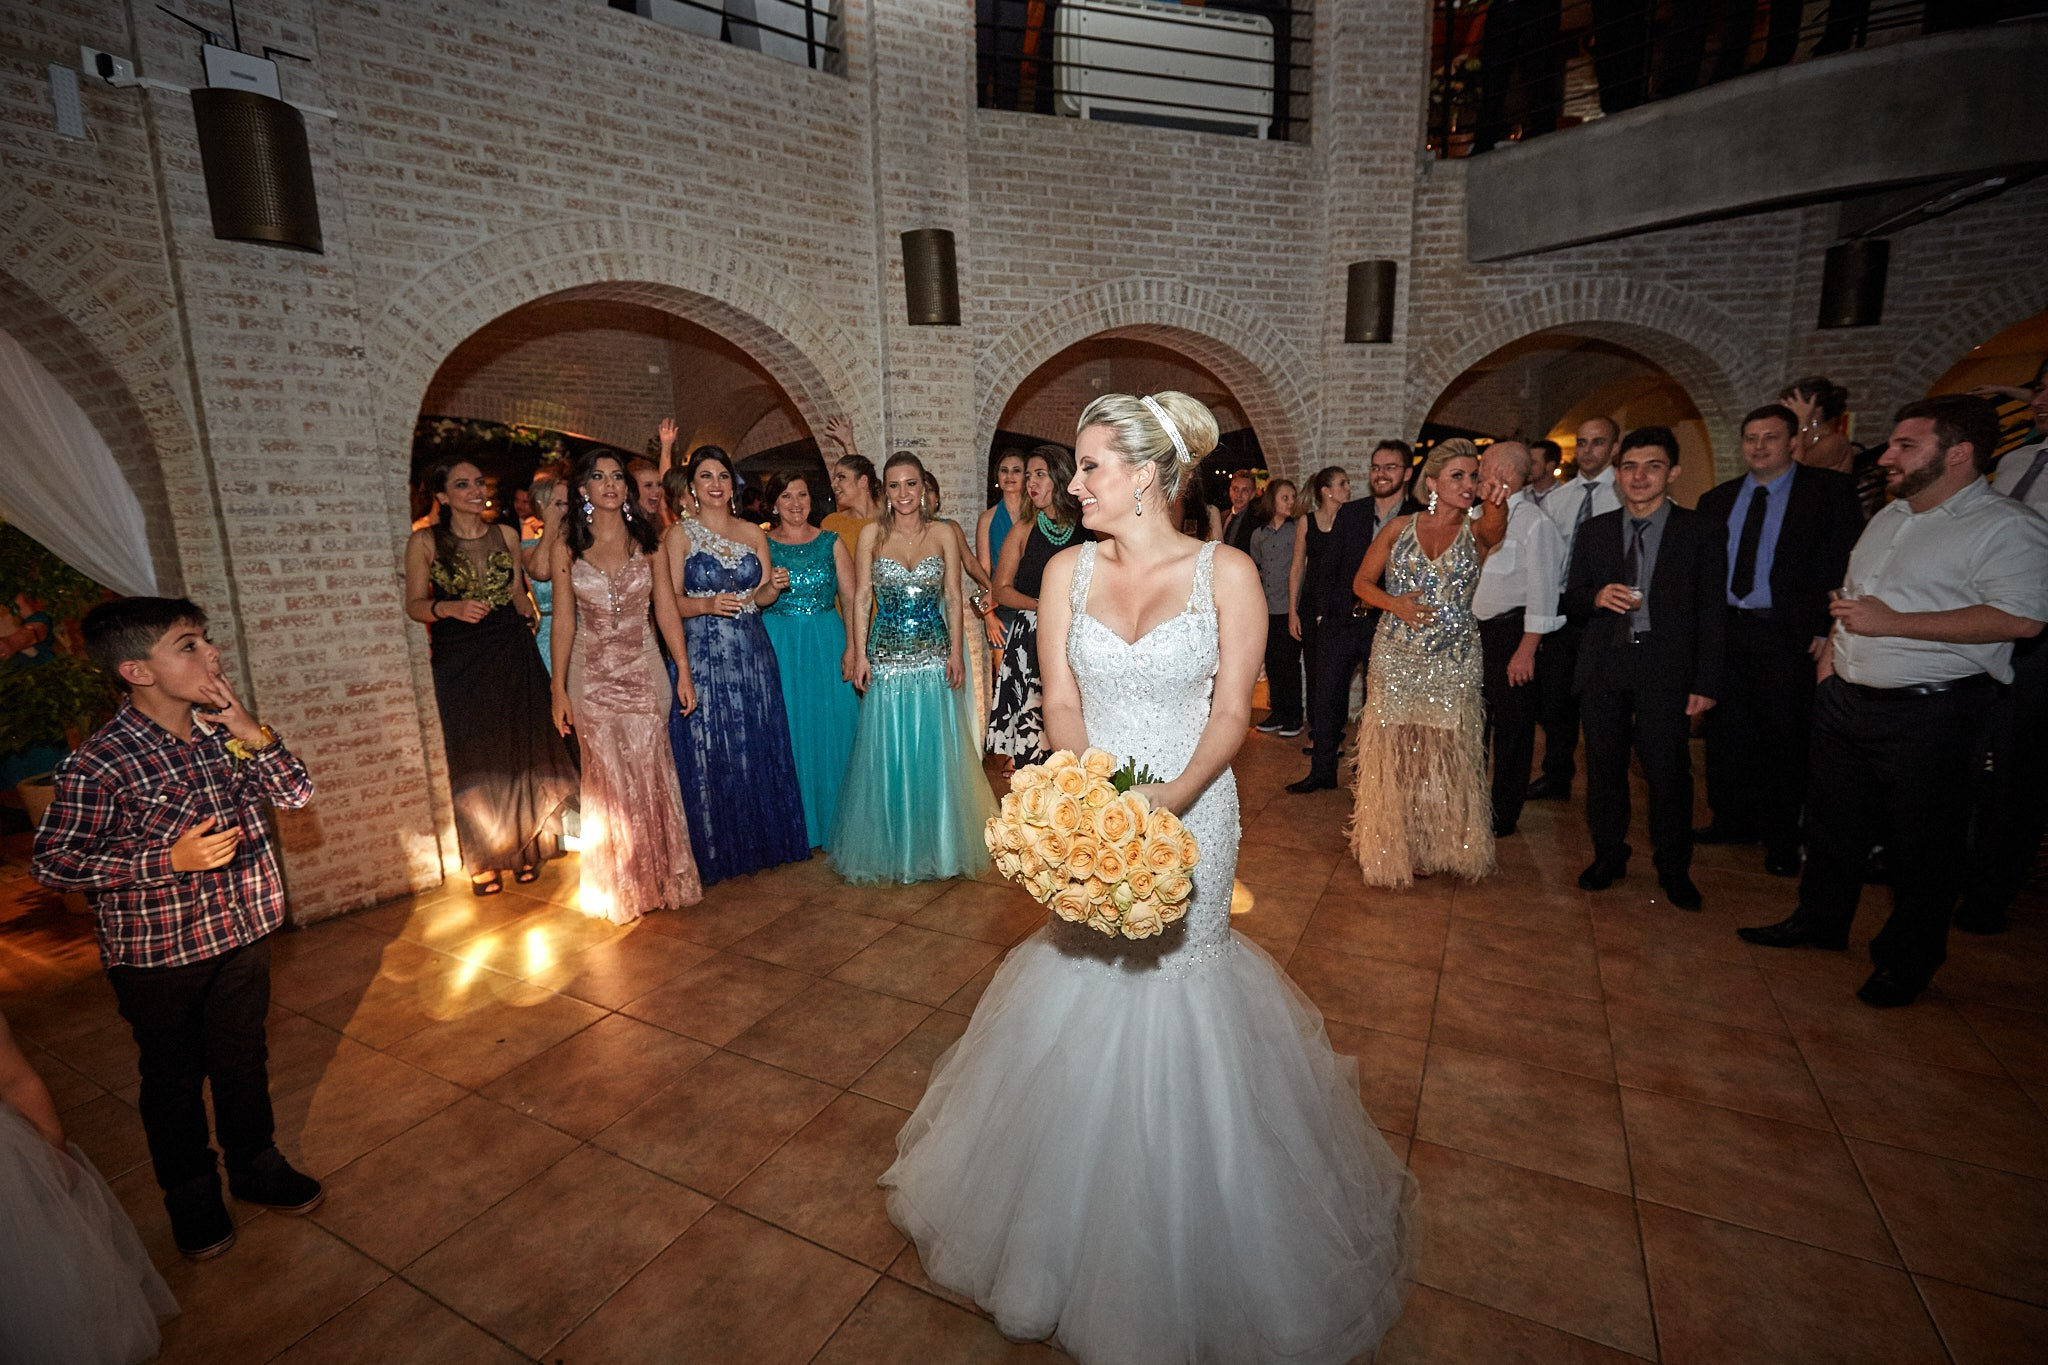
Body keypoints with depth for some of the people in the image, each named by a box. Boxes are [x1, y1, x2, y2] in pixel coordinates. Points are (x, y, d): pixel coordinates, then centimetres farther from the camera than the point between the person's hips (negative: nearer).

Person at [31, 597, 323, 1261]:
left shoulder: (223, 731, -6)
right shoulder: (98, 765, -21)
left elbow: (295, 794, -2)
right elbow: (52, 862, -14)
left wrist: (256, 735, -18)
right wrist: (168, 861, -24)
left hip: (241, 933, 4)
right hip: (156, 956, -4)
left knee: (244, 1061, 20)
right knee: (174, 1078, 17)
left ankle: (256, 1165, 42)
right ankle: (191, 1194, 40)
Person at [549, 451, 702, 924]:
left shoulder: (647, 540, 2)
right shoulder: (568, 546, 1)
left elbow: (666, 609, 2)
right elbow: (563, 622, 2)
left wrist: (683, 672, -1)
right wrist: (558, 689, 0)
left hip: (644, 669, 0)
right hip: (592, 676, 0)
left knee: (650, 772, 3)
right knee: (608, 779, 8)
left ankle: (663, 876, 19)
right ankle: (621, 886, 24)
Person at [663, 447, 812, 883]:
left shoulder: (753, 533, 10)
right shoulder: (679, 534, 0)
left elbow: (761, 597, 10)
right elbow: (672, 600, -5)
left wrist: (774, 587, -11)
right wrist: (708, 605, -23)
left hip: (752, 653, 3)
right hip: (703, 655, -3)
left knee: (758, 749, 9)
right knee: (708, 754, 1)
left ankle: (764, 840, 24)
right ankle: (716, 851, 15)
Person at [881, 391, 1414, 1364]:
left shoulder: (1225, 573, -8)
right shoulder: (1069, 570, -1)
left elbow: (1231, 714, -9)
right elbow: (1061, 704, -2)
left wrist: (1167, 801, -23)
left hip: (1190, 813, -2)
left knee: (1177, 978, 10)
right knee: (1085, 989, 14)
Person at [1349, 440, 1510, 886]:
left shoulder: (1479, 532, 1)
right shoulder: (1399, 527, 3)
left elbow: (1494, 526, -24)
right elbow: (1361, 583, 6)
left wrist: (1496, 506, -48)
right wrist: (1395, 604, -14)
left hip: (1453, 663, 0)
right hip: (1396, 659, 0)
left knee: (1445, 758, 7)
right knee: (1392, 756, 4)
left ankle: (1437, 846, 26)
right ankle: (1391, 846, 20)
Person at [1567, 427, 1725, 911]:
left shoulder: (1703, 532, 3)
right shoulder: (1594, 531, 10)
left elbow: (1712, 614, 0)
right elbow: (1571, 600, 11)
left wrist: (1706, 683, -5)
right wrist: (1597, 597, -13)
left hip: (1666, 669, -2)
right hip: (1603, 666, 2)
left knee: (1669, 772, 0)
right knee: (1604, 766, 9)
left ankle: (1673, 869, 19)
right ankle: (1608, 856, 25)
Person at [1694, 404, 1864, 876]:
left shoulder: (1830, 491, -1)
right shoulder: (1717, 500, 11)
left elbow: (1846, 563, -6)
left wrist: (1827, 629, -13)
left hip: (1787, 636, -4)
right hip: (1724, 631, 4)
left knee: (1783, 738, 4)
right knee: (1725, 731, 12)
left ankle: (1782, 841, 18)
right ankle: (1733, 821, 27)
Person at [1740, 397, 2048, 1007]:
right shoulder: (1888, 517, 14)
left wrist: (1891, 622, -23)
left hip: (1930, 712, -7)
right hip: (1845, 698, 7)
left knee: (1920, 844, 7)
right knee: (1833, 820, 18)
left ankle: (1907, 961, 23)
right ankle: (1820, 919, 35)